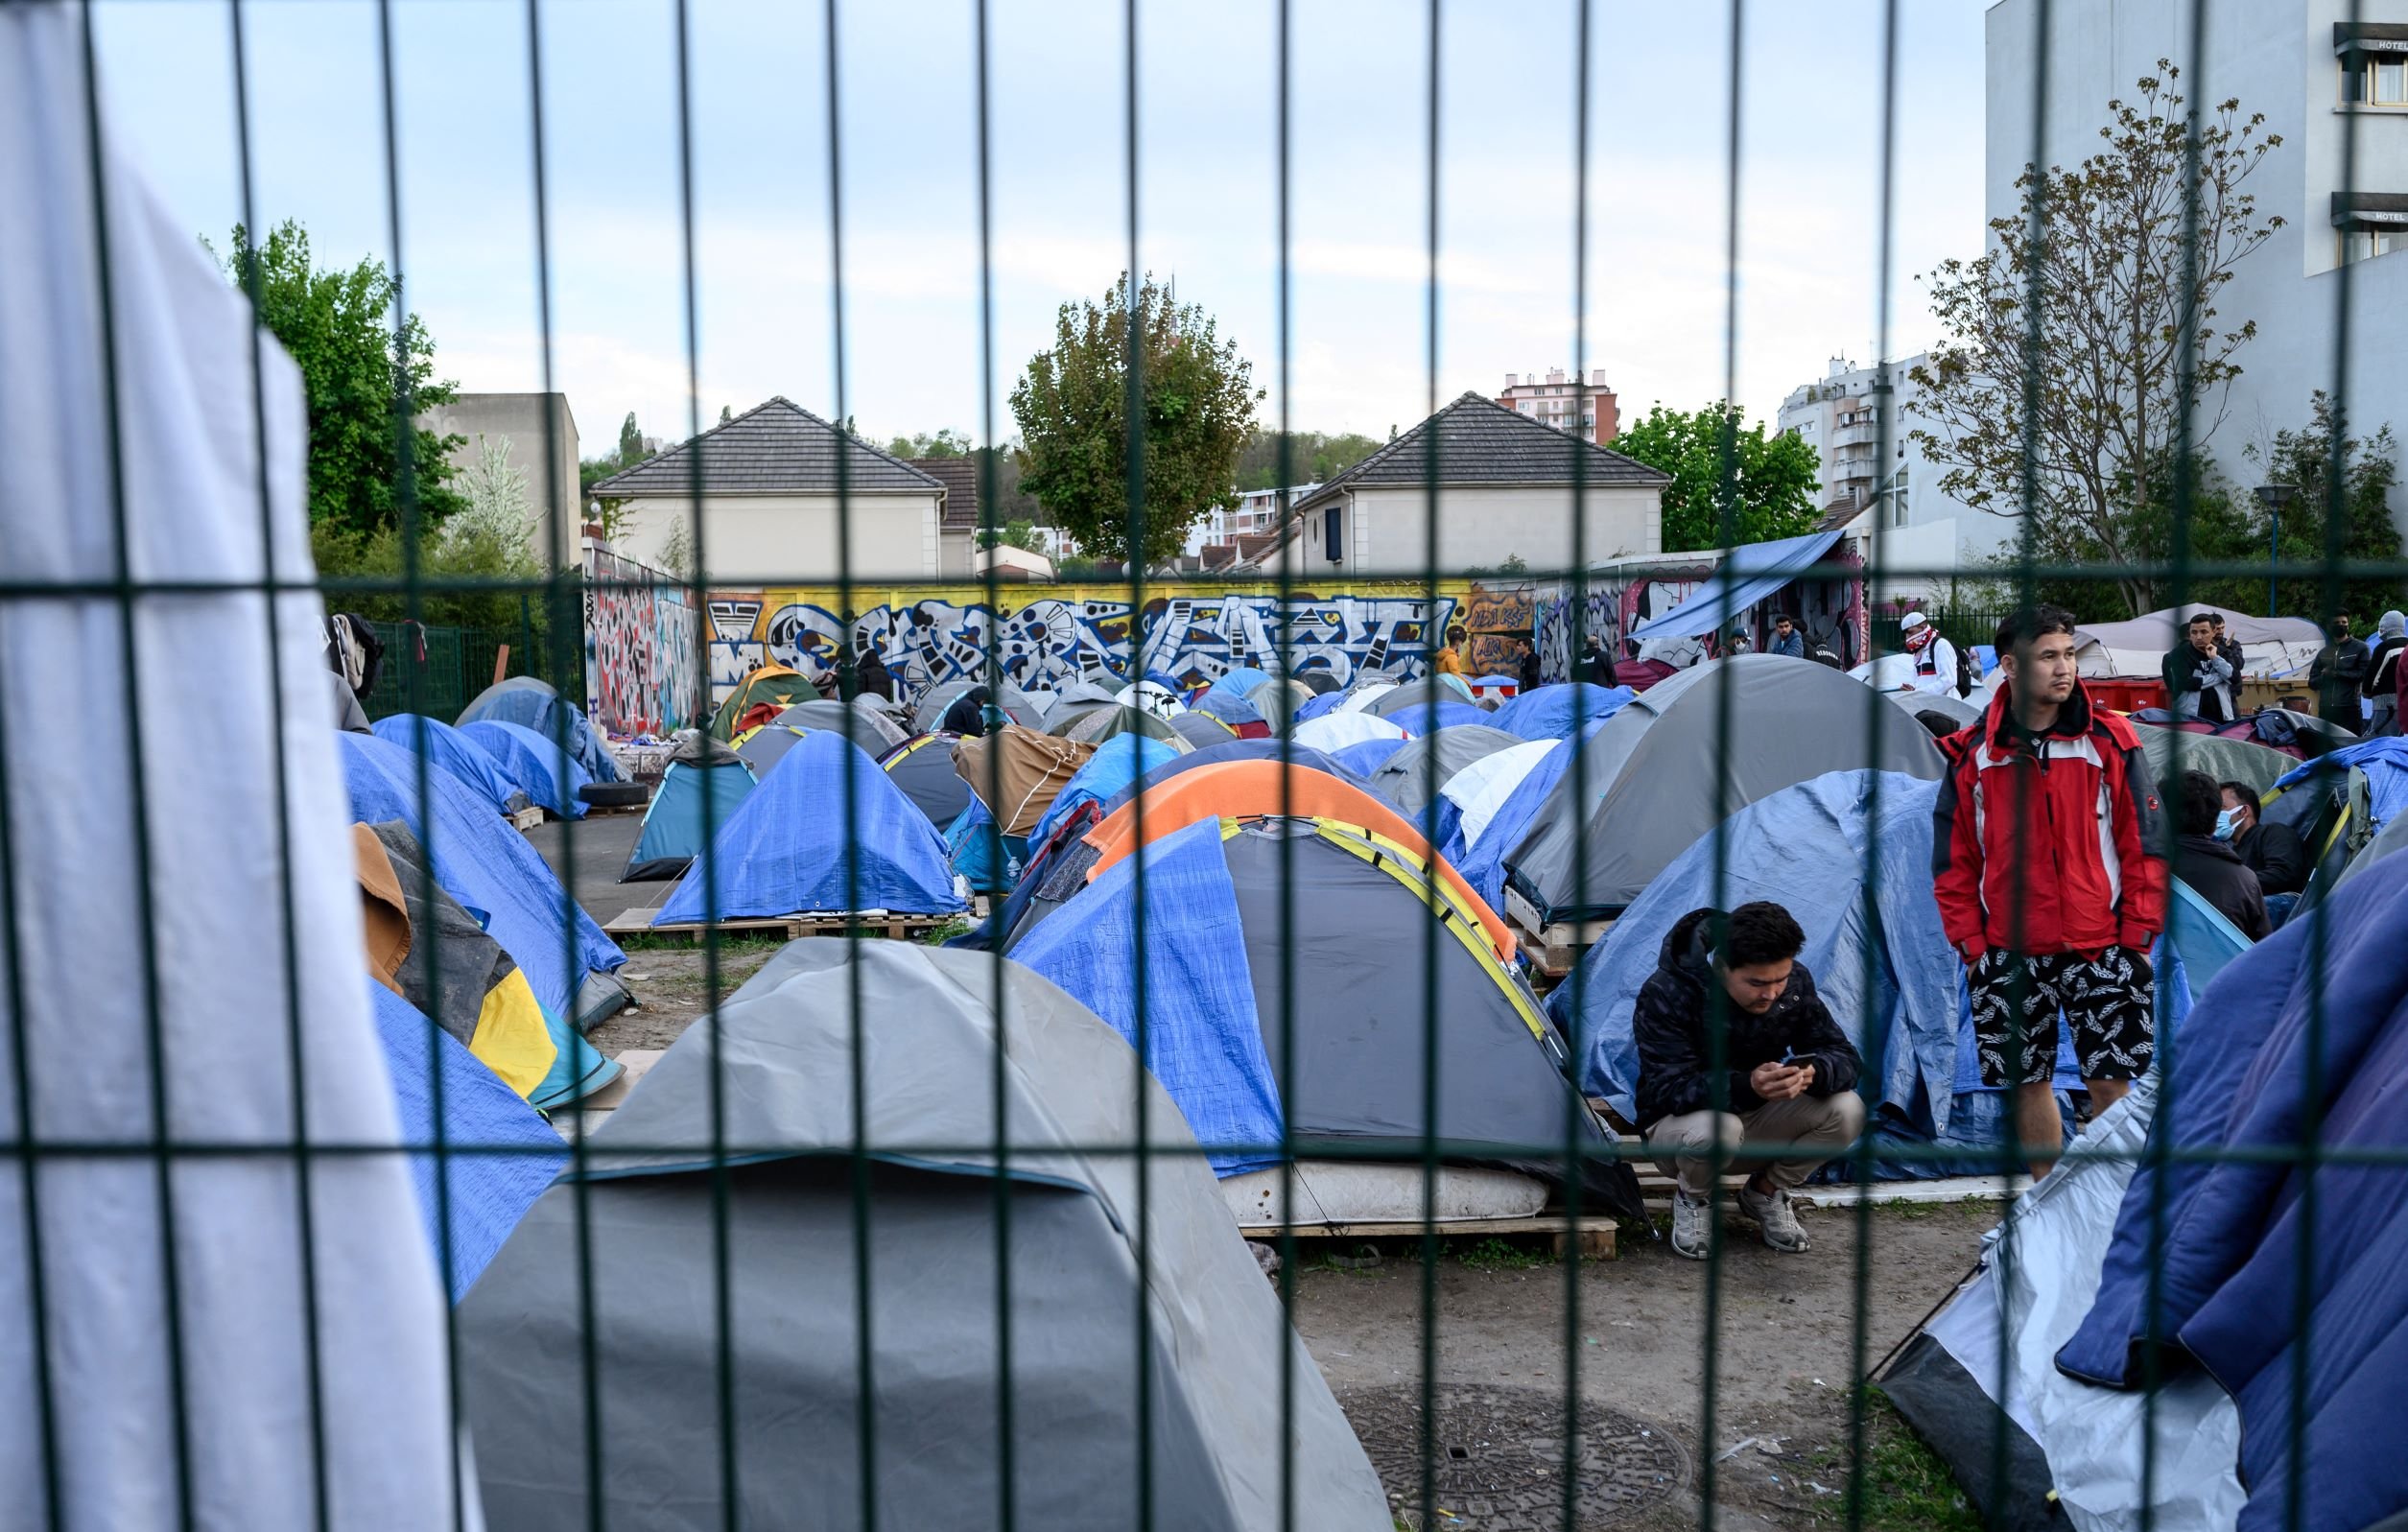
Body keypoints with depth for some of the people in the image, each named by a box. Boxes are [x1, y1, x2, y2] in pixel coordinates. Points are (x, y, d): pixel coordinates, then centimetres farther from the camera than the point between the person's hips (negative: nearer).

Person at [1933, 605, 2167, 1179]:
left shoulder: (2110, 742, -2)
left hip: (2101, 948, -1)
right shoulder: (1972, 756, 1)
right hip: (2010, 957, 2)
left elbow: (2145, 848, 1)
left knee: (2112, 1081, -1)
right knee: (2027, 1081, 10)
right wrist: (1971, 946, 1)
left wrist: (2138, 938, -3)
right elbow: (1954, 866, 6)